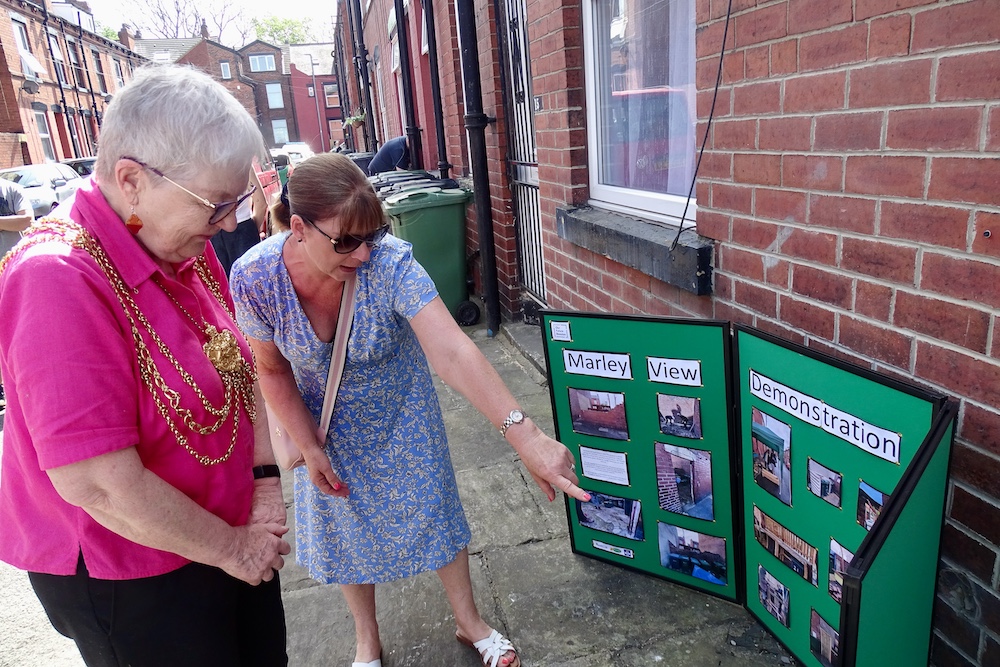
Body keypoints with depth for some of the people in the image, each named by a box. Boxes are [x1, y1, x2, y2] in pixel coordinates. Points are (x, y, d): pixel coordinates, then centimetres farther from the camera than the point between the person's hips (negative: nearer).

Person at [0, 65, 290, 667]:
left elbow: (240, 366, 6)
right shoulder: (59, 279, -28)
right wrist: (232, 549, -16)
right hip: (130, 580, -7)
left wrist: (266, 480, -4)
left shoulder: (185, 248, -5)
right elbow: (99, 484, -30)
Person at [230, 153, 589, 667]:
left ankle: (469, 622, 39)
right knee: (345, 528, 17)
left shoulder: (390, 263, -36)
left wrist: (525, 437, -56)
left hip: (401, 413, -1)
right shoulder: (254, 278, -28)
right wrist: (309, 448, -12)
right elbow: (273, 371, -12)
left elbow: (453, 352, -47)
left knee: (434, 510, 12)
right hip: (327, 423, 2)